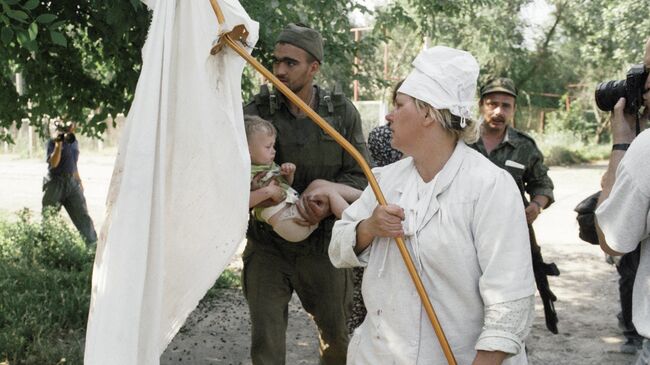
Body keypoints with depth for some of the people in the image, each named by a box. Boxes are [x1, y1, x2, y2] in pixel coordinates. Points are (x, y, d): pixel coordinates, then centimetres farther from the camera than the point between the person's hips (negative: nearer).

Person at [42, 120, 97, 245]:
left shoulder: (74, 142, 12)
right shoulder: (53, 142, -6)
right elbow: (53, 163, -19)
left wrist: (79, 181, 21)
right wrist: (59, 142, -23)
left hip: (72, 183, 5)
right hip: (55, 184, -5)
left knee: (83, 217, 3)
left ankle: (93, 246, 6)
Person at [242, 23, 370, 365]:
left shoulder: (342, 112, -4)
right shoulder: (256, 111, -6)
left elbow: (360, 176, -3)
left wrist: (329, 202, -22)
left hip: (322, 246, 1)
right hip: (267, 244, -1)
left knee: (335, 335, 18)